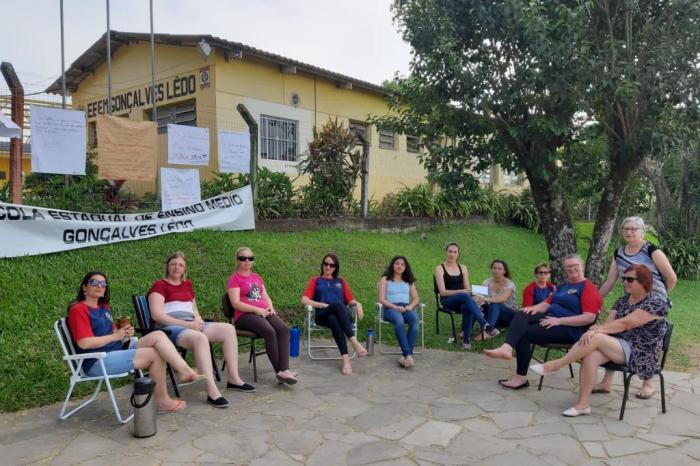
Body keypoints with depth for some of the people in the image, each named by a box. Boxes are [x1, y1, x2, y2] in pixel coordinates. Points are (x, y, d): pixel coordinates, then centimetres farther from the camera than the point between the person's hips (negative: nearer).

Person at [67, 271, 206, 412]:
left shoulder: (104, 308, 20)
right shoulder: (78, 310, -7)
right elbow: (84, 343, -17)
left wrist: (124, 333, 0)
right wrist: (115, 336, -12)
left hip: (118, 349, 8)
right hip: (97, 362, -8)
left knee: (158, 335, -14)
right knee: (155, 354, -19)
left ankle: (186, 372, -21)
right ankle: (162, 401, -9)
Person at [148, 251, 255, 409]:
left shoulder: (187, 284, 21)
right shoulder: (160, 285, 0)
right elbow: (156, 315, -13)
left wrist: (198, 320, 1)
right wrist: (186, 324, -19)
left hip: (191, 325, 7)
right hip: (170, 327, -7)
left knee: (229, 329, -10)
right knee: (200, 338, -38)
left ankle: (234, 379, -7)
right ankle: (212, 391, -42)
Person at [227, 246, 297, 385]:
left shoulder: (257, 277, 24)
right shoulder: (234, 278, 3)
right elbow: (236, 303, -9)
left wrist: (270, 307, -1)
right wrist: (257, 309, -17)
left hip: (264, 312, 6)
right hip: (245, 315, -6)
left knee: (283, 329, -25)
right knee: (270, 331, -33)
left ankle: (284, 370, -34)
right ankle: (280, 372, -25)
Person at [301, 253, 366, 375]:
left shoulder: (341, 281, 29)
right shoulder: (315, 281, 23)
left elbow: (350, 300, 23)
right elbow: (304, 300, 8)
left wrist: (357, 304, -1)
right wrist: (323, 305, -6)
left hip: (342, 314, 2)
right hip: (322, 315, -2)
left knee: (333, 319, -39)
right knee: (337, 305, -38)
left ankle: (345, 359, -52)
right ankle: (354, 342, -48)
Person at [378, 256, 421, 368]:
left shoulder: (409, 281, 24)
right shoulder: (385, 279, 13)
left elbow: (415, 298, 17)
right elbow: (381, 299, 2)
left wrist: (410, 306, -6)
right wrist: (396, 307, -14)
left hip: (406, 308, 3)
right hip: (390, 308, -3)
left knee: (415, 319, -34)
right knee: (399, 321, -39)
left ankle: (405, 355, -38)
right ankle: (408, 355, -43)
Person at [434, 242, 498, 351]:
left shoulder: (463, 268, 15)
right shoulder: (440, 269, 1)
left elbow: (467, 288, 12)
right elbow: (442, 292, -8)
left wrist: (471, 291, -13)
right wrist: (461, 291, -20)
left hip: (462, 301, 4)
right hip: (447, 301, -3)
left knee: (466, 307, -36)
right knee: (465, 296, -37)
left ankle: (466, 339, -33)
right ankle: (486, 325, -49)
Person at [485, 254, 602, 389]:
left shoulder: (588, 287, -5)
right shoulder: (562, 286, 23)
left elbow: (589, 318, -16)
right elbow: (547, 303, 20)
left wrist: (559, 321, -22)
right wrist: (535, 308, -5)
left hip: (569, 329, -7)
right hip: (550, 318, 7)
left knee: (524, 333, -20)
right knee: (521, 315, -21)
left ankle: (521, 377, -11)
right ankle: (507, 348, -46)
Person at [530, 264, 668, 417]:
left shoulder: (655, 303, -10)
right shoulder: (624, 300, 14)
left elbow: (625, 324, -19)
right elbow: (610, 321, 2)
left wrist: (597, 330, -23)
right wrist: (598, 329, -21)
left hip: (640, 354, -6)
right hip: (619, 346, 6)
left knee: (596, 338, -29)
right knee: (590, 356, -26)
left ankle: (555, 365, -19)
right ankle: (583, 404, -23)